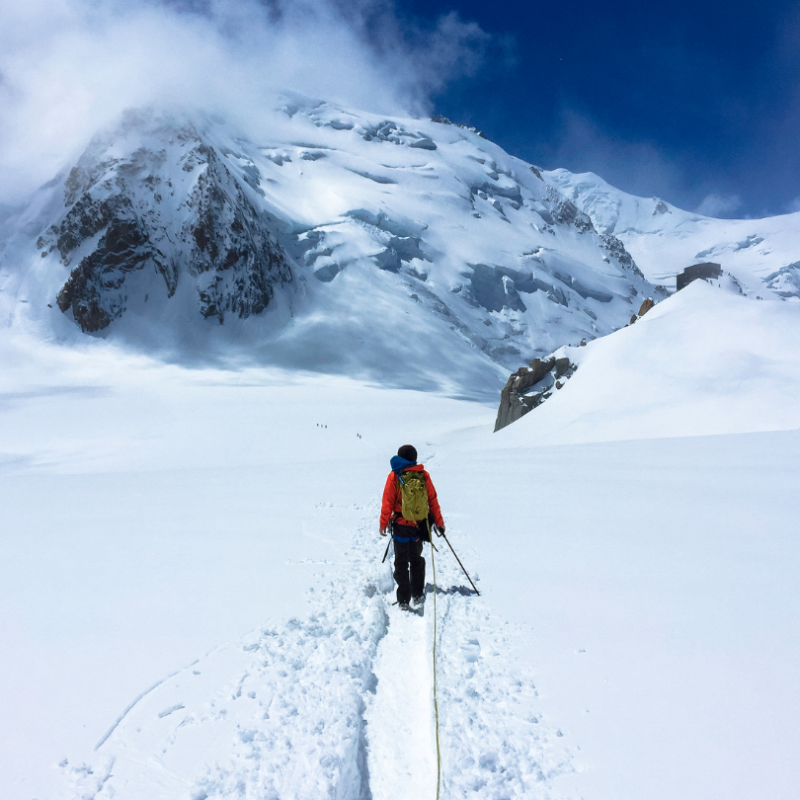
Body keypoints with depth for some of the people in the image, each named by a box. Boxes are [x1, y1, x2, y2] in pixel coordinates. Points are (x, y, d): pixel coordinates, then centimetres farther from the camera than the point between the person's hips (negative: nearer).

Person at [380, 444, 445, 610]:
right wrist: (439, 522, 9)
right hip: (419, 526, 2)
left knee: (401, 563, 10)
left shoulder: (394, 476, -10)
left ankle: (403, 600, 10)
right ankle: (418, 596, 24)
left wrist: (383, 524, 0)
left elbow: (387, 502, -9)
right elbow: (433, 500, 0)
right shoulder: (423, 475, -4)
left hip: (400, 526, -2)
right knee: (416, 560, 21)